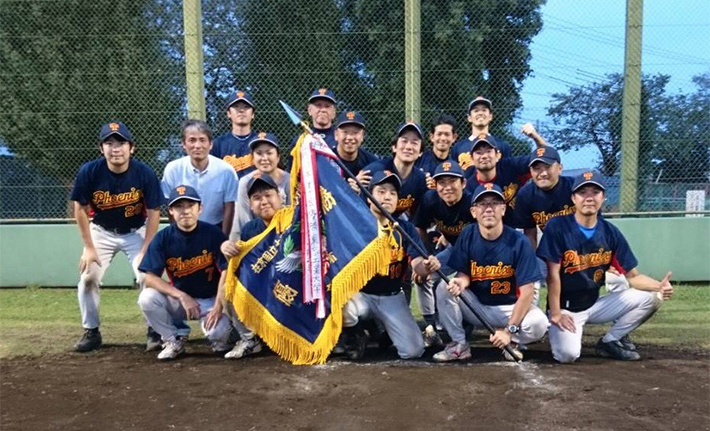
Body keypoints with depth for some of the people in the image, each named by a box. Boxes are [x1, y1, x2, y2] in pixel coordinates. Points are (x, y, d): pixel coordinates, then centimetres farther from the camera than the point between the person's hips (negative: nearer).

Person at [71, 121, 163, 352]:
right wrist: (89, 247, -9)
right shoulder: (89, 172, -22)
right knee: (88, 277, -7)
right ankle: (91, 332, 12)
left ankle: (155, 330, 5)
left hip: (136, 232, -2)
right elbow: (80, 209, -9)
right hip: (101, 232, 2)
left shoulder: (145, 173, -25)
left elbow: (153, 212, -16)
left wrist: (145, 250, -16)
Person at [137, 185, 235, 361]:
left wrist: (218, 306, -21)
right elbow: (150, 278, -13)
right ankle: (174, 338, -1)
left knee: (218, 332, -29)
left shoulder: (213, 234, -12)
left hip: (209, 300, -2)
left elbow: (226, 271, -12)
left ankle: (218, 335, 11)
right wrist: (182, 296, -24)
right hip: (177, 298, 3)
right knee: (147, 298, -26)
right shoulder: (163, 238, -9)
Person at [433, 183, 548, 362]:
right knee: (445, 288, -22)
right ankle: (459, 344, -3)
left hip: (510, 308, -2)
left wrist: (510, 330, -22)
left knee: (538, 323, -31)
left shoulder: (519, 241, -18)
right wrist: (461, 281, -30)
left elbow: (526, 292, -18)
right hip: (475, 306, 3)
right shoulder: (467, 235, -10)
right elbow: (464, 274, -3)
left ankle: (511, 341, 5)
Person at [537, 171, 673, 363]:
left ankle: (610, 341, 8)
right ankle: (558, 331, 8)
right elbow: (553, 274, -16)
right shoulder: (557, 227, -14)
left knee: (652, 296, -7)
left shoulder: (611, 232, 0)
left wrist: (659, 285, -19)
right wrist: (556, 314, -18)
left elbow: (633, 276, 1)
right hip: (565, 308, -5)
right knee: (567, 354, -28)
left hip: (595, 305, 5)